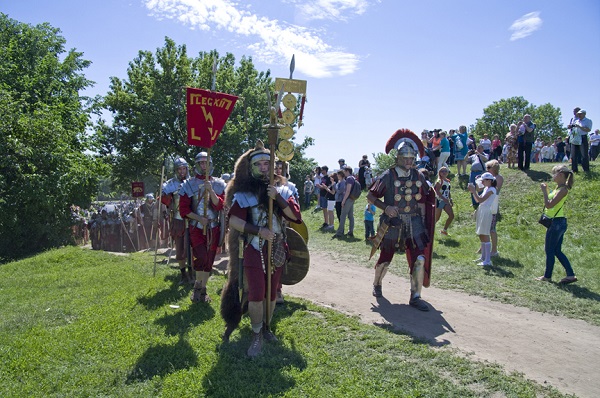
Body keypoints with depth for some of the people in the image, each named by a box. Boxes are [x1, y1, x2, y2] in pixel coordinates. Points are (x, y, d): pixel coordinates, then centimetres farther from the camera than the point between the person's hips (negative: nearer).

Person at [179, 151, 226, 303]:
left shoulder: (218, 184, 3)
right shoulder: (189, 184, 0)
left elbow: (220, 205, -8)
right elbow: (183, 209, -3)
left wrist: (211, 191, -21)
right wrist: (199, 218, -16)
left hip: (213, 228, 2)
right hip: (196, 227, -2)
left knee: (209, 259, 7)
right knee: (201, 257, -16)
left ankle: (203, 289, 22)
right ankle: (197, 285, 8)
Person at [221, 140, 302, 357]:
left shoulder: (281, 189, 4)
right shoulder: (243, 192, -4)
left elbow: (295, 215, -6)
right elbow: (234, 220, -13)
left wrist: (278, 198, -19)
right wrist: (259, 230, -21)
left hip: (277, 249, 3)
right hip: (254, 249, -3)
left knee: (271, 293, 13)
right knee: (256, 294, -5)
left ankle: (266, 328, 33)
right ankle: (256, 336, 11)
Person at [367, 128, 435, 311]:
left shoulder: (418, 176, 3)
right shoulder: (388, 176, -9)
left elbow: (423, 201, 13)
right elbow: (370, 195, -4)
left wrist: (423, 222, 8)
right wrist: (385, 207, -19)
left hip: (414, 223, 3)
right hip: (392, 224, -3)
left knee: (420, 259, -10)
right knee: (384, 260, 13)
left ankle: (415, 297, 3)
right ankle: (377, 285, 42)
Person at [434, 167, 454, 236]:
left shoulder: (448, 181, 13)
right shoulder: (440, 181, -10)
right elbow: (437, 191, -20)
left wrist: (450, 199, 12)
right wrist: (444, 199, -27)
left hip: (446, 201, 7)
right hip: (439, 201, -7)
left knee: (451, 215, -2)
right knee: (437, 218, -2)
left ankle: (444, 230, 11)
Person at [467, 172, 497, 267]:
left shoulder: (491, 189, -13)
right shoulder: (486, 189, 15)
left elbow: (480, 200, -20)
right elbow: (478, 200, 18)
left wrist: (474, 190, -14)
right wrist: (473, 191, 7)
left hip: (486, 213, -10)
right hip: (481, 212, 10)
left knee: (485, 236, -10)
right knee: (481, 236, 15)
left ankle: (487, 260, -8)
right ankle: (483, 257, 25)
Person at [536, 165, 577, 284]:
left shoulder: (563, 189, -18)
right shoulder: (559, 188, 11)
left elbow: (549, 205, -24)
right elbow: (550, 202, 16)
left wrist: (544, 190, -18)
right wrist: (546, 190, 10)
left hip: (556, 223, -10)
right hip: (559, 222, 10)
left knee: (549, 250, 2)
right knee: (557, 251, 14)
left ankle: (547, 276, 14)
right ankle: (570, 275, 16)